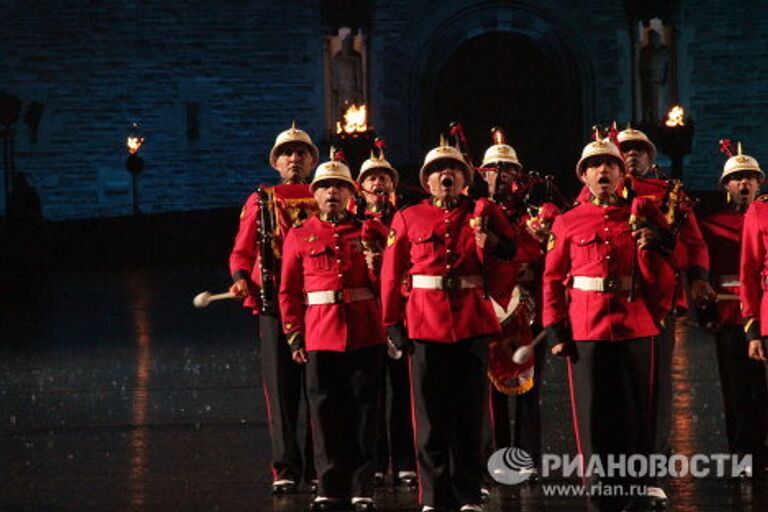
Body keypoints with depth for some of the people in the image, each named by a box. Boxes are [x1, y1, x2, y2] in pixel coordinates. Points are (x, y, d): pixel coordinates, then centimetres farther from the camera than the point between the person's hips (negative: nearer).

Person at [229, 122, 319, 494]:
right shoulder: (261, 201, 9)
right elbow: (242, 251, 9)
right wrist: (241, 278, -11)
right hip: (275, 305, -1)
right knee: (281, 389, -4)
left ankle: (318, 466, 11)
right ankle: (286, 469, -2)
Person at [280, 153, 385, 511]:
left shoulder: (367, 232, 8)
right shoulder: (299, 237, 7)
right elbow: (289, 291, 7)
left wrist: (377, 260, -10)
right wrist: (295, 337, 2)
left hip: (365, 335, 0)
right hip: (321, 336, 0)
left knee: (364, 413, 2)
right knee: (326, 414, 2)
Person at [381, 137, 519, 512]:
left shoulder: (482, 213, 9)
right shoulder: (408, 219, 7)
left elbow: (514, 254, 6)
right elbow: (391, 275, 6)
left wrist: (490, 239, -13)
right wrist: (393, 323, 1)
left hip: (472, 323, 1)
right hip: (426, 325, 0)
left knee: (469, 413, 4)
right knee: (431, 415, 2)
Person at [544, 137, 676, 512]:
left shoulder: (640, 215, 8)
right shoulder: (568, 223, 6)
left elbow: (662, 278, 7)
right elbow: (552, 280, 5)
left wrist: (649, 246, -12)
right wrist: (556, 332, -3)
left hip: (635, 327, 1)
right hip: (586, 329, -1)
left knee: (635, 413, 4)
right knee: (593, 415, 0)